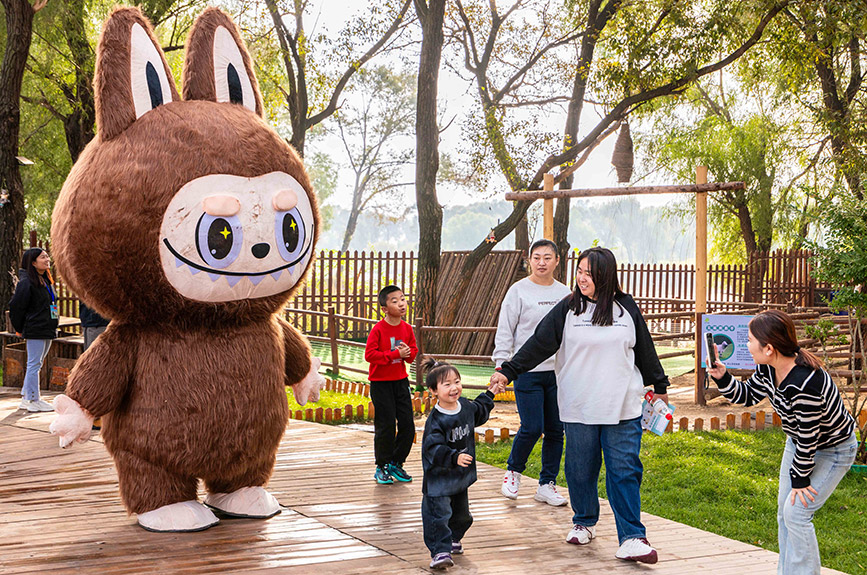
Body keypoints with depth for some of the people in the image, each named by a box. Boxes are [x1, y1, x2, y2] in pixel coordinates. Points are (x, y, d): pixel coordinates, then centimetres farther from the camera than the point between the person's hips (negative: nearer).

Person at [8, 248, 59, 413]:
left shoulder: (46, 281, 14)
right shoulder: (26, 283, -14)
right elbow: (16, 306, -12)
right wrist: (20, 329, -6)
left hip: (47, 329, 9)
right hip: (34, 331, -9)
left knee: (35, 364, 14)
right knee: (34, 364, -4)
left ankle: (26, 398, 22)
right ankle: (33, 401, 1)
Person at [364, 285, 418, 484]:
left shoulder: (407, 329, 3)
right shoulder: (378, 329, -14)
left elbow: (413, 351, 13)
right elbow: (370, 355, -19)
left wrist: (407, 353, -11)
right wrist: (395, 354, -21)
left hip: (400, 380, 5)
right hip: (380, 383, -5)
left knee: (407, 425, 4)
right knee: (386, 427, -3)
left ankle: (396, 463, 20)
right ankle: (381, 468, 12)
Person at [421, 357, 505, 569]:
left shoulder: (466, 406, 0)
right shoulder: (436, 420, -23)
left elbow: (479, 412, 25)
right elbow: (433, 448, -28)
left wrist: (489, 395, 28)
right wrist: (454, 457, -39)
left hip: (462, 475, 7)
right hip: (439, 477, -7)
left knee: (461, 514, 21)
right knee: (439, 514, -13)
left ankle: (452, 540, 43)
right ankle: (440, 551, -10)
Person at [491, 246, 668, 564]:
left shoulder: (627, 308, 6)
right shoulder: (567, 309, 2)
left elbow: (645, 350, 16)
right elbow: (539, 343, 0)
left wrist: (659, 386, 24)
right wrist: (508, 371, -6)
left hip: (622, 407, 0)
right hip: (578, 407, 0)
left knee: (624, 469, -4)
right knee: (581, 468, 8)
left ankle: (632, 537, -3)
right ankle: (584, 523, 28)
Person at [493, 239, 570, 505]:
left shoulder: (565, 293, 10)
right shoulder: (518, 291, -3)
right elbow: (505, 331, -4)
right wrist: (501, 365, -11)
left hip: (559, 372, 4)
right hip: (528, 371, -4)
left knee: (556, 430, 5)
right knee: (532, 428, -8)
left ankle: (547, 485, 16)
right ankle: (513, 472, 17)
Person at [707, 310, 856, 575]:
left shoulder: (805, 384, -39)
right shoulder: (768, 368, -14)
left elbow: (808, 438, -29)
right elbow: (747, 395, 5)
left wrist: (800, 478, -18)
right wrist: (722, 377, -12)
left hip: (832, 450, -9)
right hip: (798, 443, 9)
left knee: (796, 513, -12)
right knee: (784, 510, 11)